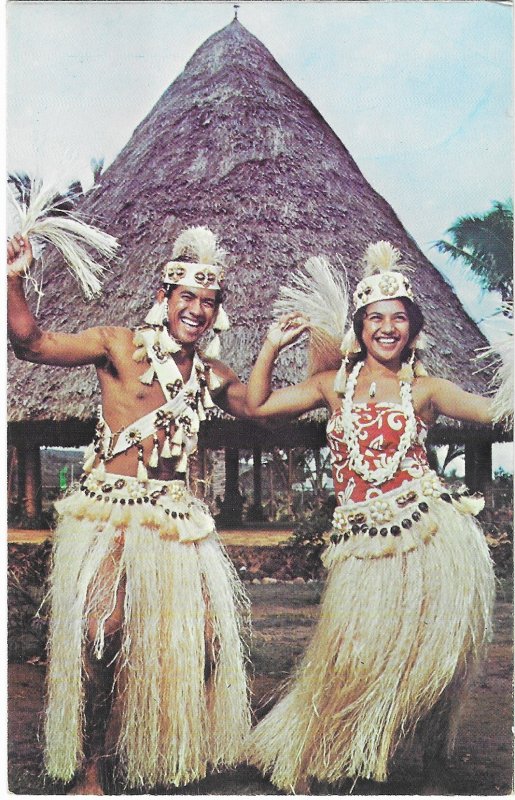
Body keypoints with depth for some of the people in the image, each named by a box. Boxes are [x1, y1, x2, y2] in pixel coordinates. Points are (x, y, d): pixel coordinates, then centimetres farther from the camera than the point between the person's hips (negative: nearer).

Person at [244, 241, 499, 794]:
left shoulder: (425, 390, 4)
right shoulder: (334, 385, 10)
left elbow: (498, 411, -5)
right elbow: (257, 405, 10)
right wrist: (273, 346, 7)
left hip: (435, 537, 0)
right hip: (365, 547, 0)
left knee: (435, 660, 5)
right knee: (349, 660, -1)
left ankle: (433, 774, 27)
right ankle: (295, 765, 21)